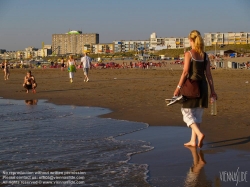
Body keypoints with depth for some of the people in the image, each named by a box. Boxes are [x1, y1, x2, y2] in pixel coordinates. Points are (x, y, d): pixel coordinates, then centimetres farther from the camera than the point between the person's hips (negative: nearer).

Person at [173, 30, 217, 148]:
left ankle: (199, 134, -18)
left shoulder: (189, 54, -8)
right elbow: (208, 74, 6)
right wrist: (212, 90, 9)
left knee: (187, 112, 3)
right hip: (203, 85, 6)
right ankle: (193, 141, 18)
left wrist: (178, 87, -9)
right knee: (197, 114, 14)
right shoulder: (205, 56, 7)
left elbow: (185, 72, -13)